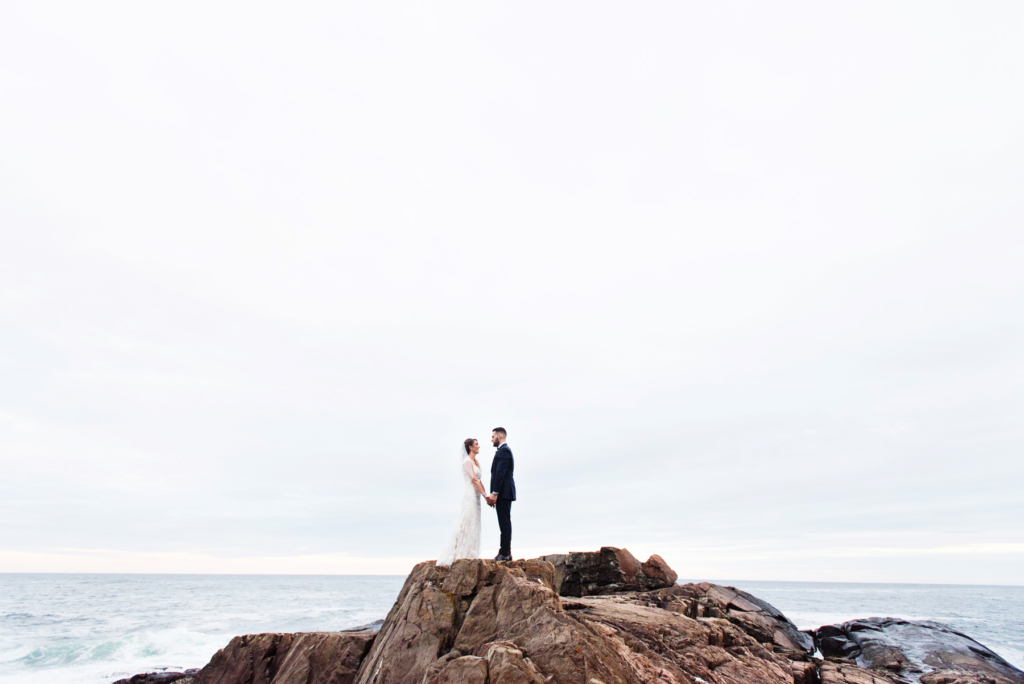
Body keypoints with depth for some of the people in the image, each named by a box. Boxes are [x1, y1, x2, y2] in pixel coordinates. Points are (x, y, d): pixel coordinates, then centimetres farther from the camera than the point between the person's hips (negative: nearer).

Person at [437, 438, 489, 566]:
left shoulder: (475, 462, 17)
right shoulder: (467, 461, -9)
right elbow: (474, 479, -16)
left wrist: (486, 495, 7)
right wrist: (485, 495, -17)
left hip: (476, 496, 9)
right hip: (470, 495, -9)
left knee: (474, 525, 8)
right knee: (467, 524, -6)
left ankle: (470, 554, 12)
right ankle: (463, 554, -2)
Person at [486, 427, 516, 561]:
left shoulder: (504, 451, -11)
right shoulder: (504, 450, 21)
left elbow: (500, 473, -19)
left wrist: (495, 493, -20)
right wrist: (494, 494, 16)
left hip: (503, 492, -10)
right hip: (503, 493, 10)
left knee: (504, 523, -8)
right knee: (505, 523, 11)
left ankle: (504, 553, -6)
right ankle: (506, 552, 15)